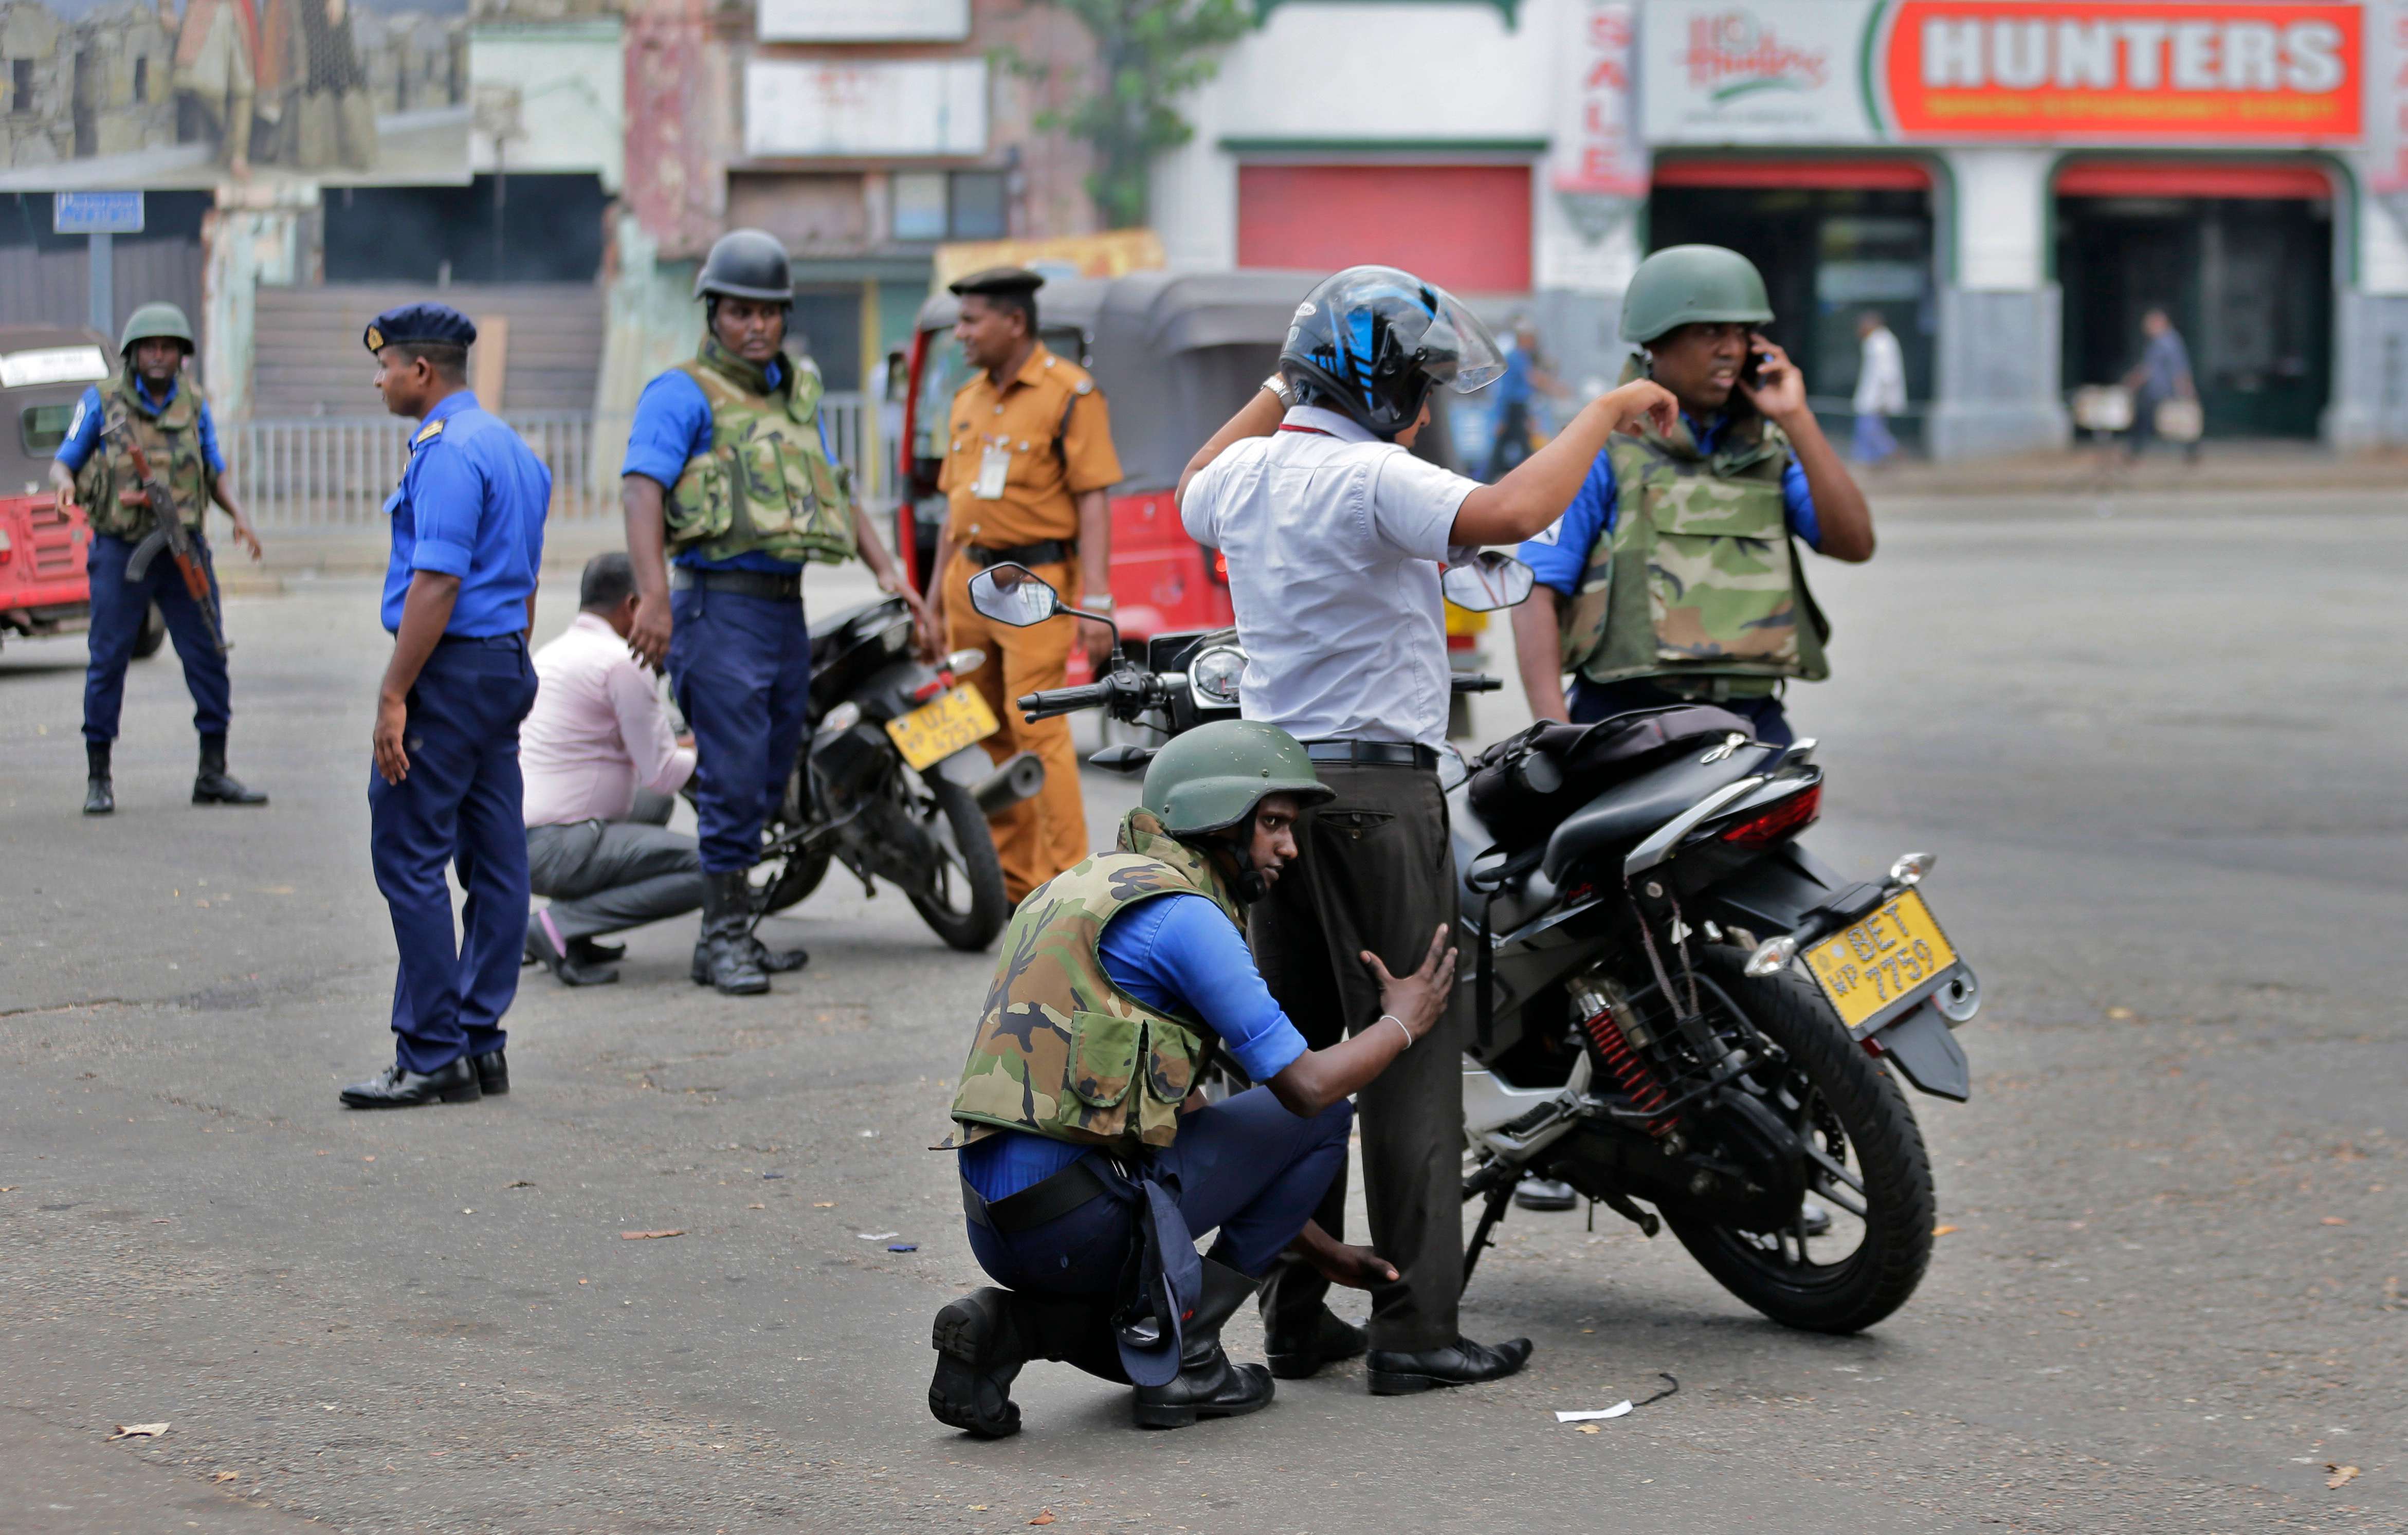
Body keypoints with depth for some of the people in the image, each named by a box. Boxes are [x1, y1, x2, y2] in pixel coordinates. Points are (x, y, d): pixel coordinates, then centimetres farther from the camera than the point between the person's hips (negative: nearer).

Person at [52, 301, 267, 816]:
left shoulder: (194, 403, 8)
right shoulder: (101, 402, -1)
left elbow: (214, 470, 15)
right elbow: (62, 462, 2)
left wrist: (238, 517, -1)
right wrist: (65, 485, -21)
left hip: (184, 549, 3)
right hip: (120, 551, -3)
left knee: (208, 657, 2)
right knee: (108, 662, -1)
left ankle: (213, 774, 12)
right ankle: (98, 780, 6)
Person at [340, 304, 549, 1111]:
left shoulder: (448, 453, -16)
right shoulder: (512, 448, 16)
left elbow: (437, 585, -22)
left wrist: (393, 697, -20)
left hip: (450, 671, -10)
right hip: (507, 668, 10)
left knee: (409, 855, -7)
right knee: (494, 860, 9)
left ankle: (432, 1056, -8)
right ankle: (481, 1044, 11)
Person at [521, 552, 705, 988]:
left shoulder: (552, 654, 18)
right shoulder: (623, 663, -12)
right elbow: (664, 773, -10)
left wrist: (680, 745, 30)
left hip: (516, 838, 10)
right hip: (559, 847, -10)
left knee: (653, 802, 32)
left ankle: (568, 932, 15)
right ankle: (562, 926, -12)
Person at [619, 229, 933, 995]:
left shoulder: (798, 392, 19)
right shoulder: (682, 394, -5)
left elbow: (836, 495, 25)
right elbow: (642, 490, -16)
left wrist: (889, 572, 12)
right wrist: (654, 596, -29)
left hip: (787, 607, 8)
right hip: (721, 608, -8)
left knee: (769, 780, 11)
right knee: (734, 779, -10)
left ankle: (735, 932, 18)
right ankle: (722, 938, -3)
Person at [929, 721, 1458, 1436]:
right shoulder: (1182, 914, -9)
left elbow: (1170, 1110, 28)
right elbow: (1304, 1084, -11)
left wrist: (1318, 1248, 28)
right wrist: (1402, 1024, 10)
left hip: (996, 1228, 9)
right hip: (1080, 1213, -9)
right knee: (1321, 1118, 4)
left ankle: (1004, 1328, 6)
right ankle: (1182, 1351, 2)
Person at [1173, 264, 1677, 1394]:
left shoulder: (1247, 473, 8)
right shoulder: (1371, 480, -17)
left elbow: (1193, 496, 34)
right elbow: (1511, 514, -32)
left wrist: (1276, 395, 38)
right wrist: (1603, 414, -20)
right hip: (1377, 789, -8)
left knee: (1298, 1050, 12)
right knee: (1410, 1055, -5)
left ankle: (1295, 1316, 15)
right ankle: (1414, 1332, -6)